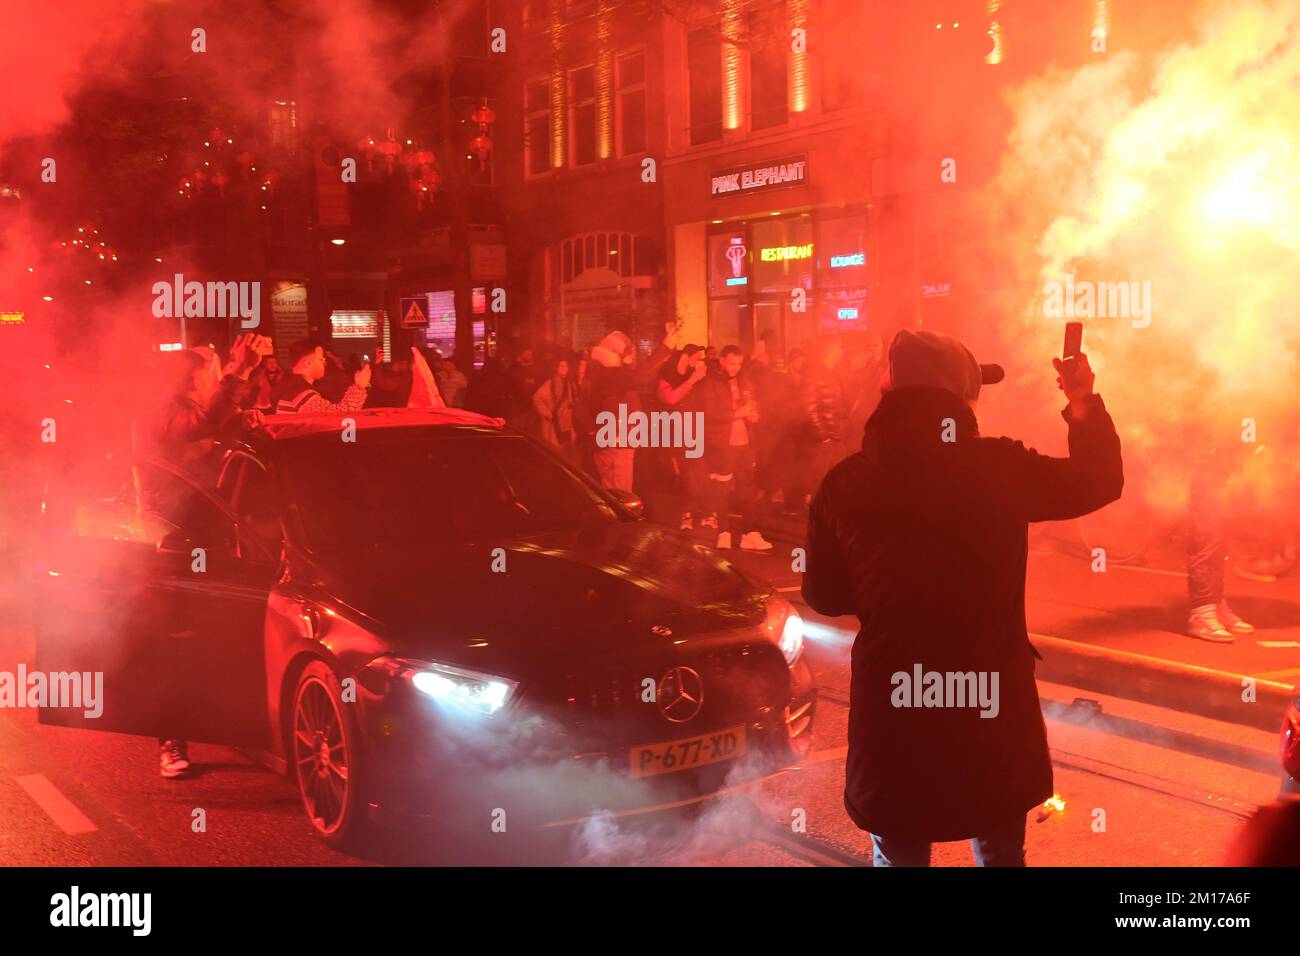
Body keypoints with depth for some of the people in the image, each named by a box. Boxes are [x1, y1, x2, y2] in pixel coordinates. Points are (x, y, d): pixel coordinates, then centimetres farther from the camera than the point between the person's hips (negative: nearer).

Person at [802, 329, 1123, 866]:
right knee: (1001, 855, 20)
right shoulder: (1000, 467, -9)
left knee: (898, 855, 17)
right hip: (993, 709, 0)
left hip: (891, 712, 0)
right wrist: (1083, 401, 20)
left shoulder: (845, 484, -7)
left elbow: (824, 596, 4)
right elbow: (1099, 480, 8)